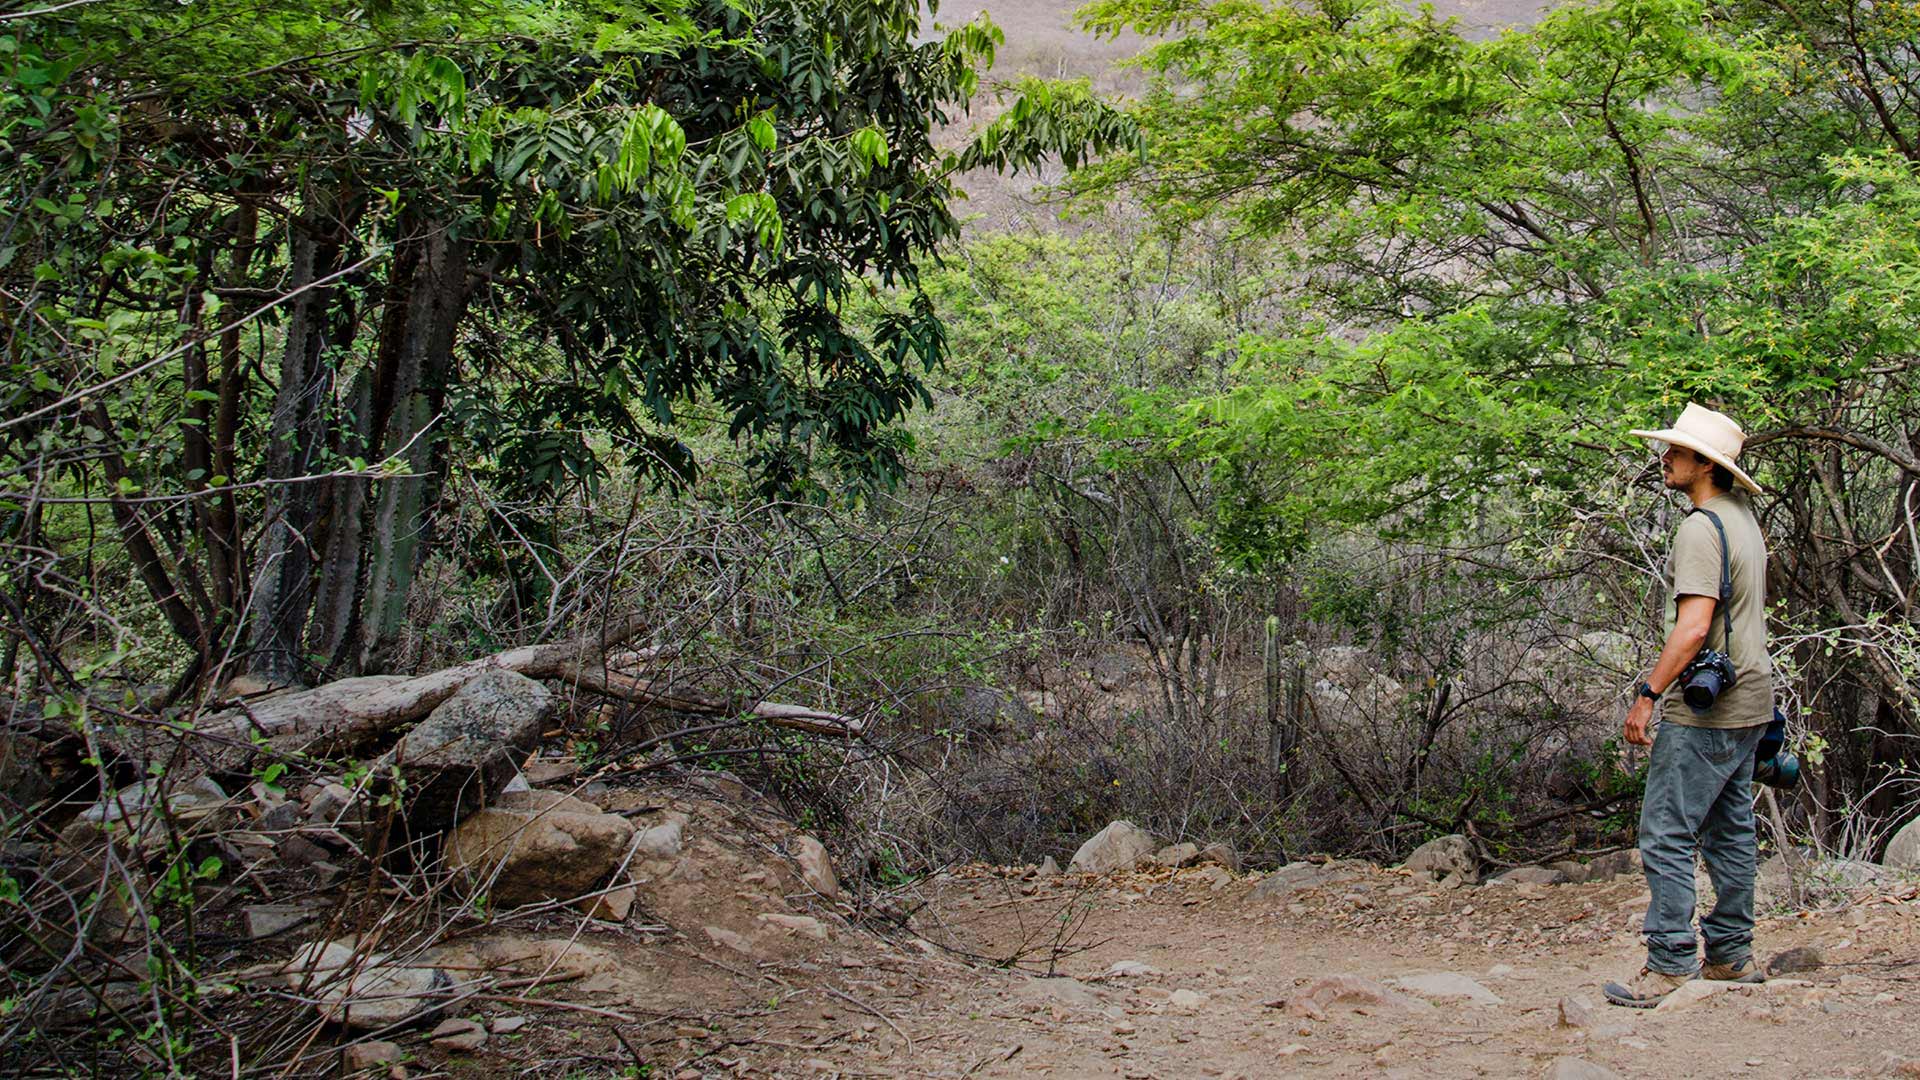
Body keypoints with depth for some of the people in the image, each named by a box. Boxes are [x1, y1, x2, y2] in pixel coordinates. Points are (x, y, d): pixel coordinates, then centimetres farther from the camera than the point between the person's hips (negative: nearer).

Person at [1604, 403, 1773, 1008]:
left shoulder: (1701, 529, -17)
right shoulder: (1743, 517, 13)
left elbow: (1695, 626, -26)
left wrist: (1647, 694, -22)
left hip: (1705, 711, -10)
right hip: (1748, 703, 10)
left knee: (1666, 834, -8)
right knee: (1730, 829, 15)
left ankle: (1671, 966, -7)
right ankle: (1731, 955, 22)